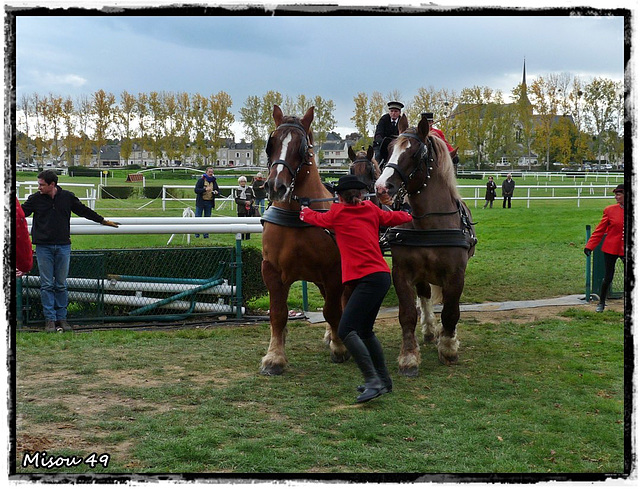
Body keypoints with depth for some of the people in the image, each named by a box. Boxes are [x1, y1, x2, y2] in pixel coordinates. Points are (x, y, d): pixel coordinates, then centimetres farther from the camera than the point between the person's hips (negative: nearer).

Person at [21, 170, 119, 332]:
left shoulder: (67, 197, 4)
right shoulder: (35, 199, 1)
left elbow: (84, 211, 15)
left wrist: (103, 220, 22)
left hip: (63, 246, 1)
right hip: (43, 247, -1)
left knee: (61, 285, 6)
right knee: (46, 285, 0)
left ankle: (62, 318, 14)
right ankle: (50, 319, 6)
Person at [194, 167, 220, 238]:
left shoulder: (214, 181, 11)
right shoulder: (200, 180, -2)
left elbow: (218, 190, 19)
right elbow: (196, 190, -12)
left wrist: (216, 192, -6)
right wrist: (205, 189, -24)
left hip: (209, 202, 4)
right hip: (201, 202, -4)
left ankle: (206, 234, 12)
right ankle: (197, 234, 7)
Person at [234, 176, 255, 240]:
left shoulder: (250, 189, 6)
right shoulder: (236, 190, 1)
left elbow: (253, 198, 10)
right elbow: (236, 200, -4)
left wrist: (250, 201, -11)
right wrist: (245, 202, -14)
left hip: (249, 209, 1)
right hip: (241, 209, -1)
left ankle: (248, 237, 10)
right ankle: (241, 237, 4)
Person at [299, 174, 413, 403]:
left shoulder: (338, 213, -1)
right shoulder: (372, 210, 13)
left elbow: (316, 219, 18)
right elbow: (393, 217, 29)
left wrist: (305, 211, 41)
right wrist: (411, 216, 51)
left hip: (368, 279, -8)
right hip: (381, 275, 8)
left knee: (345, 331, -14)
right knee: (365, 331, 20)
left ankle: (373, 382, -22)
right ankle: (383, 380, 27)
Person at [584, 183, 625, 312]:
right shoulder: (610, 210, -3)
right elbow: (600, 230, -1)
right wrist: (590, 246, -8)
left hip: (625, 251, 1)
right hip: (611, 249, -1)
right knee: (608, 278, 5)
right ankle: (601, 303, 23)